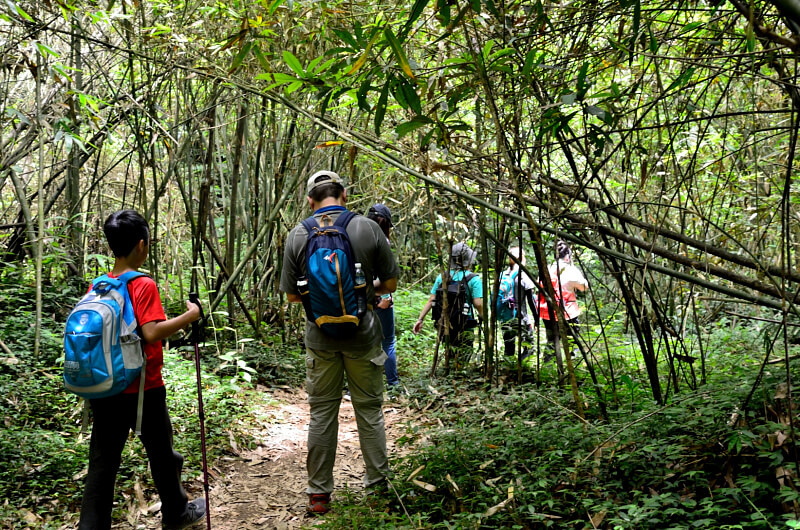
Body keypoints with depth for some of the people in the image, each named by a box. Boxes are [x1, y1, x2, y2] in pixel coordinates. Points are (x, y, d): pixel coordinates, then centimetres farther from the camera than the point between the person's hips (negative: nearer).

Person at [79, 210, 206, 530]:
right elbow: (152, 332, -27)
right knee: (162, 456, 15)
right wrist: (190, 316, -18)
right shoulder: (144, 285, -17)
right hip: (143, 389, -5)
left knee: (102, 461, 10)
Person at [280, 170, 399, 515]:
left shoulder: (297, 236, -4)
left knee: (322, 414, 11)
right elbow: (390, 284, -1)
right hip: (363, 336, -1)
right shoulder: (368, 229, -8)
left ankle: (318, 493, 18)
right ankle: (378, 484, 20)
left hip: (320, 339, 1)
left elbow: (292, 295, 2)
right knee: (369, 411, 12)